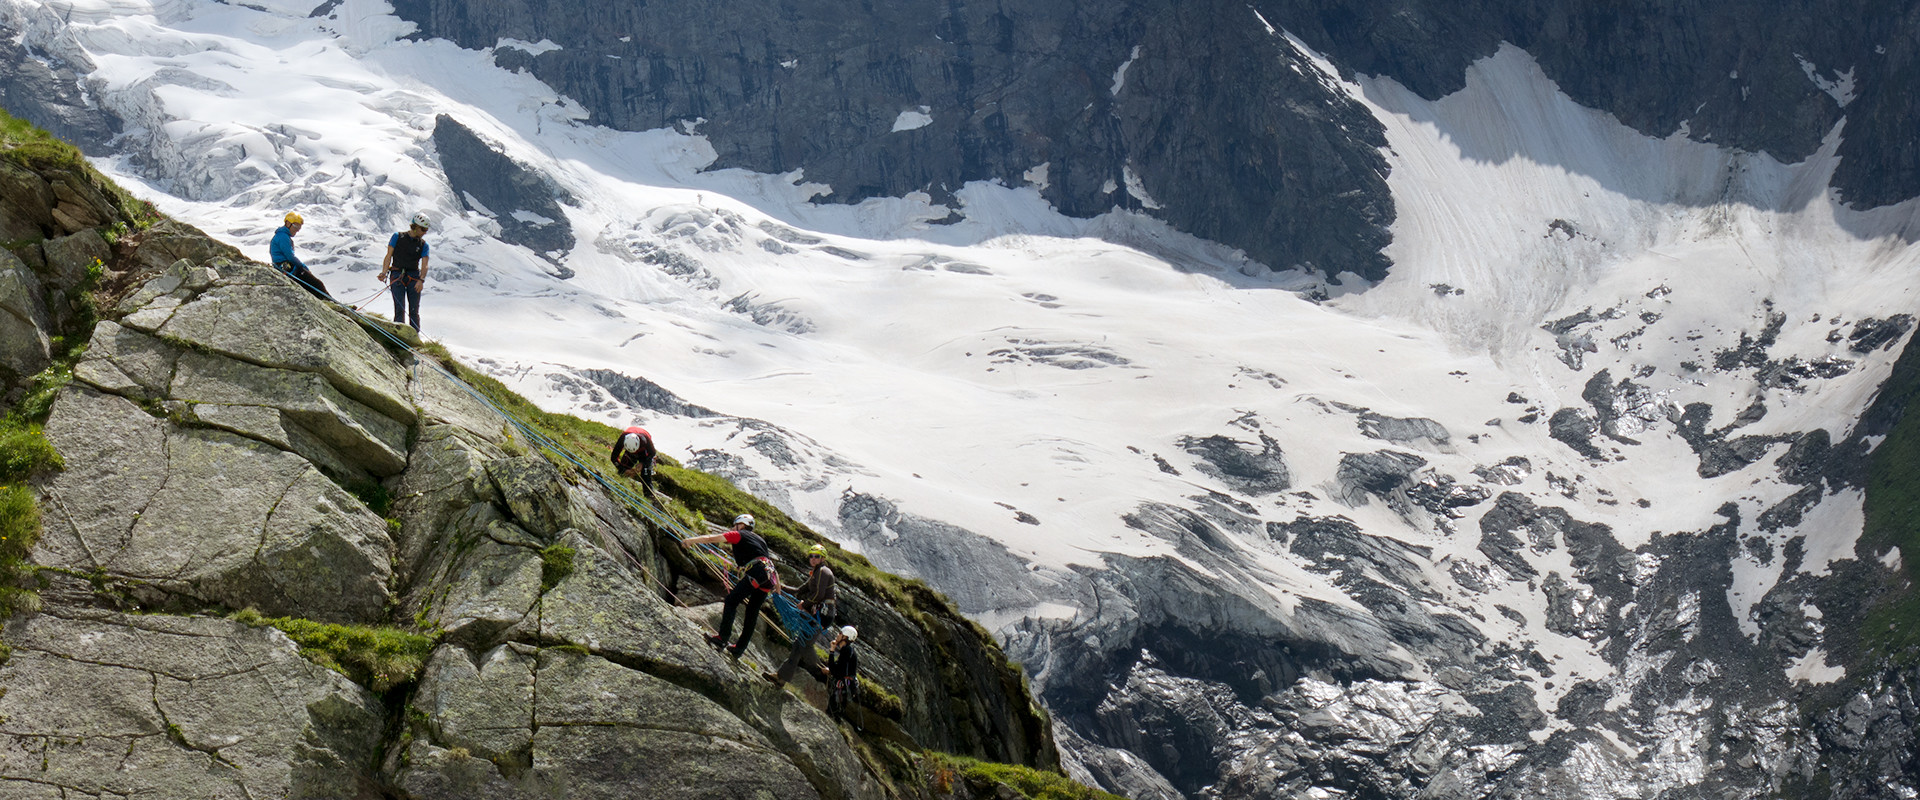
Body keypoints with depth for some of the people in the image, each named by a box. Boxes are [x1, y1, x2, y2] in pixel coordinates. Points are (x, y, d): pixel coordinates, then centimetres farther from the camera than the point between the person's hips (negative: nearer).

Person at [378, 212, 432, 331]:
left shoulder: (423, 245, 8)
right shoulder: (398, 237, 3)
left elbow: (424, 265, -1)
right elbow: (389, 256, 1)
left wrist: (421, 280, -19)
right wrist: (384, 273, -13)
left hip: (414, 277, 2)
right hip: (397, 276, -2)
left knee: (414, 310, 0)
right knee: (400, 309, -10)